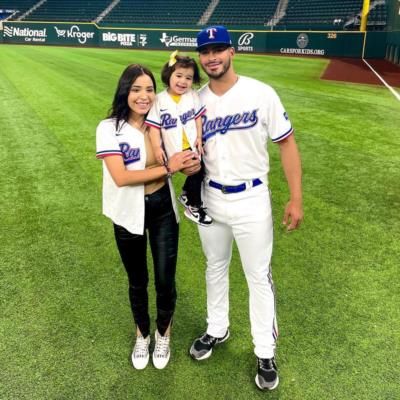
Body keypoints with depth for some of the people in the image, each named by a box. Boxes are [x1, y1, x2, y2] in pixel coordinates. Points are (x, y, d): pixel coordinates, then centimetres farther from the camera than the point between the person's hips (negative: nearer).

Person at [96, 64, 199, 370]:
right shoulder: (109, 128, -13)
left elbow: (176, 160, 9)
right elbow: (120, 178, -22)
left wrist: (190, 164, -14)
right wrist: (167, 168, -23)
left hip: (163, 209, 2)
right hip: (129, 214, -2)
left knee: (166, 280, 7)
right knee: (137, 281, 16)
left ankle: (164, 333, 37)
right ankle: (142, 334, 43)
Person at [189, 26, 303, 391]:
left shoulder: (261, 94, -12)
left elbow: (287, 143, -7)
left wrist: (296, 199, -11)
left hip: (251, 201, -4)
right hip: (210, 199, 4)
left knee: (259, 276, 7)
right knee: (215, 268, 20)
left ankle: (265, 354, 26)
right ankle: (217, 330, 43)